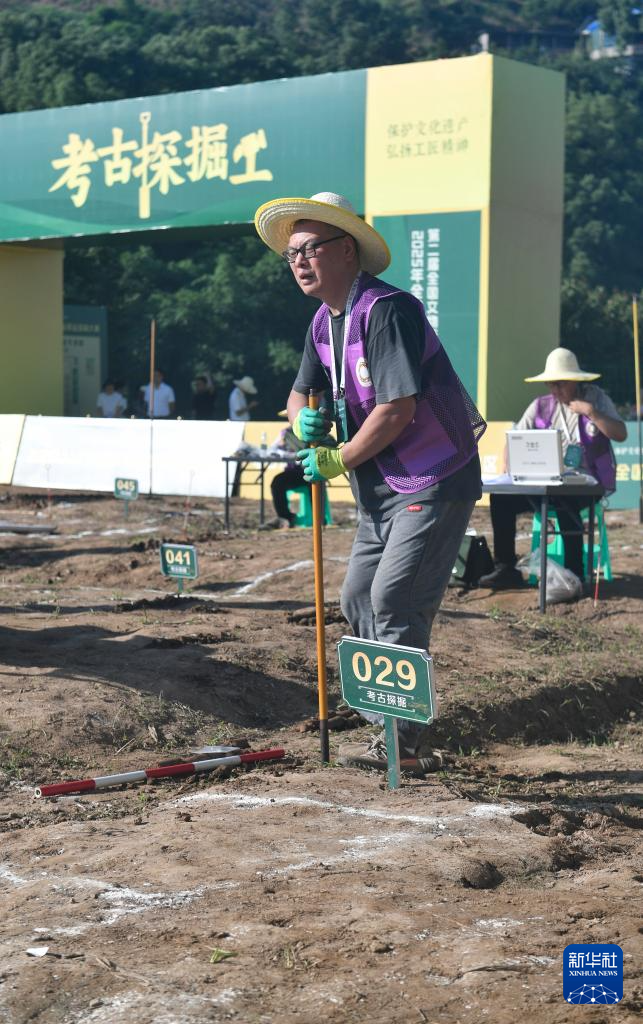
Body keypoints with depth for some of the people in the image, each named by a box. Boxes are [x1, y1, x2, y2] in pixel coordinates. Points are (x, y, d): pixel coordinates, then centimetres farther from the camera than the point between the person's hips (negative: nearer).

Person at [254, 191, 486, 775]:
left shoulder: (386, 310, -19)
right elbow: (302, 393, 18)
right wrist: (303, 421, -6)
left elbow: (397, 408, -26)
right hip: (383, 490, 10)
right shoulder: (324, 321, 11)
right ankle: (396, 729, 21)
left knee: (394, 604, -13)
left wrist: (339, 460, -14)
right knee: (358, 601, 12)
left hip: (434, 485, -10)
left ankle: (407, 745, -5)